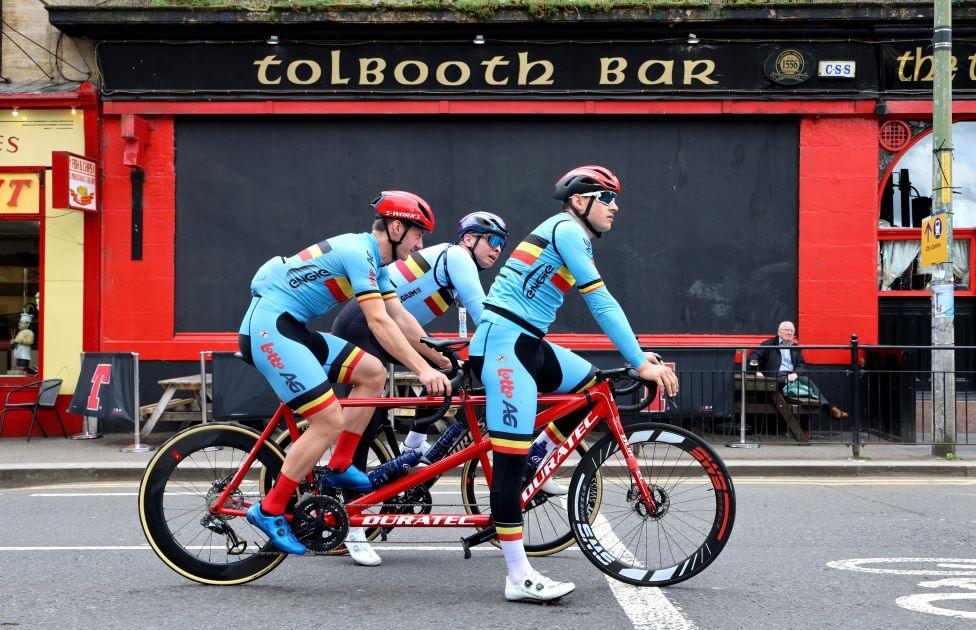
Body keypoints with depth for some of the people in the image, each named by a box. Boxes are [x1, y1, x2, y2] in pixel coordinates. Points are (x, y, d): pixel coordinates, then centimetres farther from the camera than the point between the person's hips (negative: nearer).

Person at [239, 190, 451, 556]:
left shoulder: (373, 261, 15)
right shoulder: (358, 251, -16)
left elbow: (401, 319, 19)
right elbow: (379, 322, -23)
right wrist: (423, 370, -24)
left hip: (289, 329, 10)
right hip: (268, 327, -10)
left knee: (372, 372, 7)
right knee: (331, 420, -15)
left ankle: (339, 469, 12)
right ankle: (269, 511, -7)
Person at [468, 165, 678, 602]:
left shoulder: (569, 235, 20)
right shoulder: (567, 229, -9)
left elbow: (600, 306, 20)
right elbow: (601, 304, -15)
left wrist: (638, 357, 12)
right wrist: (641, 362, -16)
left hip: (526, 343, 10)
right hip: (503, 342, -10)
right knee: (511, 458, -12)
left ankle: (533, 462, 14)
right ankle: (519, 578, -14)